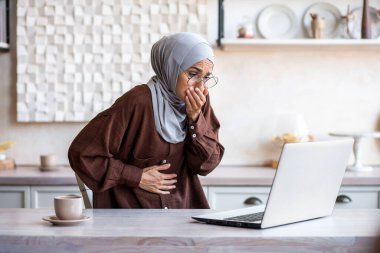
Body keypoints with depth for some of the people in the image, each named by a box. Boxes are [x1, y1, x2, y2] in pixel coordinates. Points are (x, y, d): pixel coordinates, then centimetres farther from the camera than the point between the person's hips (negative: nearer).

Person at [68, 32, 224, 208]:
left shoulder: (200, 102, 1)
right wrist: (137, 177, -12)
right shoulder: (137, 103, -16)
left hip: (182, 207, 4)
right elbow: (82, 154, -13)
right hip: (132, 208, -4)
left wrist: (195, 118, -11)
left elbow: (207, 165, 2)